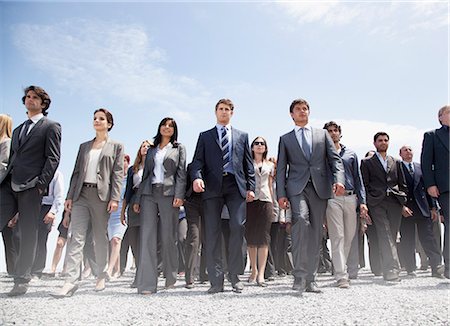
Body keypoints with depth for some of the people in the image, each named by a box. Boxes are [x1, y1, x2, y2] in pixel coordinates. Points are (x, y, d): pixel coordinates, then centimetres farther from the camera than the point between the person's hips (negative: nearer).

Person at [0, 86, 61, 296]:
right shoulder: (18, 130, 25)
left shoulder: (51, 127, 4)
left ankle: (21, 281, 8)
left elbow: (53, 158, -6)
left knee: (28, 235, -1)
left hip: (31, 187, -6)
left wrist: (41, 184, -16)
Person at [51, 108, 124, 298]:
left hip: (102, 195, -3)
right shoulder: (84, 146, 20)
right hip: (81, 194, 3)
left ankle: (101, 277, 17)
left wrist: (114, 198, -11)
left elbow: (118, 174, -1)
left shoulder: (116, 147, 8)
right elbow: (76, 172, 16)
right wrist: (70, 196, 7)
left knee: (100, 238, 4)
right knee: (76, 237, -7)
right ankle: (71, 282, -10)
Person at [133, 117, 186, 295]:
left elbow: (181, 173, 2)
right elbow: (145, 175, 19)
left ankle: (171, 279, 16)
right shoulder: (151, 150, 21)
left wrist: (179, 195, -12)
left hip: (168, 194, -3)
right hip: (148, 194, 3)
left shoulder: (179, 148, 13)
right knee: (147, 236, -6)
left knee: (168, 238, -1)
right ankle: (147, 283, -6)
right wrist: (137, 199, 11)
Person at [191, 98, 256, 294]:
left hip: (236, 185, 0)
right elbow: (198, 161, 6)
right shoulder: (205, 136, 18)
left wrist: (250, 187, 4)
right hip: (212, 186, 0)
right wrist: (197, 177, -14)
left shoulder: (242, 136, 21)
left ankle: (235, 276, 1)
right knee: (212, 232, -2)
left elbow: (248, 164, 15)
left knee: (238, 227, -11)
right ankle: (216, 280, 3)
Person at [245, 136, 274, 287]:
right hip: (250, 201, -1)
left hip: (265, 201, 1)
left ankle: (261, 274, -10)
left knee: (263, 237, -8)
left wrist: (273, 203, 15)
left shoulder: (270, 165, 18)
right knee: (250, 237, 1)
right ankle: (254, 270, 14)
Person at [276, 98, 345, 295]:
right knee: (301, 220, -26)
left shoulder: (322, 134, 19)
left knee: (315, 234, 2)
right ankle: (299, 276, -23)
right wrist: (281, 194, -3)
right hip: (297, 187, -2)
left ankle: (310, 279, 12)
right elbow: (281, 168, 9)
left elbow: (335, 159, 9)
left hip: (320, 188, 2)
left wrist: (339, 179, -10)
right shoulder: (285, 139, 16)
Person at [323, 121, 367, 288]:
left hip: (351, 198, 4)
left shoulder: (351, 154, 18)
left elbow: (357, 178, 15)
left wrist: (362, 201, 5)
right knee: (337, 237, -8)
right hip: (332, 198, -3)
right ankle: (341, 276, -8)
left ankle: (341, 267, 22)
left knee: (349, 236, 6)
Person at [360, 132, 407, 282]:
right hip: (377, 203, -3)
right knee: (385, 235, -15)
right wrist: (365, 205, -4)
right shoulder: (367, 162, 12)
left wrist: (404, 202, 9)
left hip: (395, 202, 3)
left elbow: (403, 185, 20)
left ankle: (389, 269, 10)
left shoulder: (396, 162, 23)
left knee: (392, 236, 1)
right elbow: (364, 185, 5)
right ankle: (392, 269, -21)